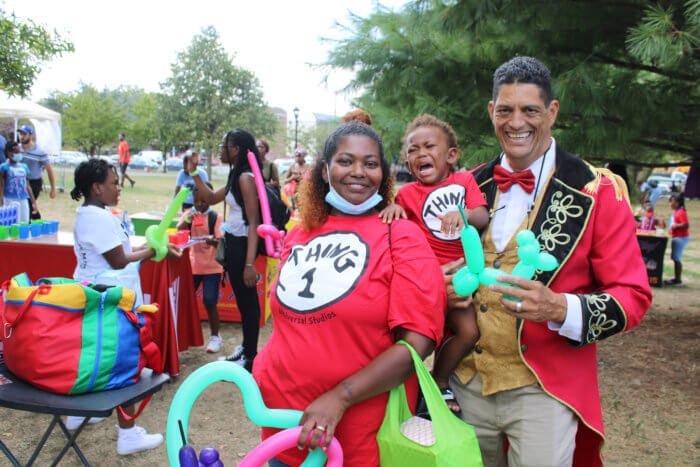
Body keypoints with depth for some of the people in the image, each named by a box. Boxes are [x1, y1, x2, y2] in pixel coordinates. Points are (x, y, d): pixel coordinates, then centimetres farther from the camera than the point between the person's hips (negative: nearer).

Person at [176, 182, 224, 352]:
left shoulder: (216, 217, -4)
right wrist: (187, 220, -22)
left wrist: (213, 241, -32)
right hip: (192, 265, 3)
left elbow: (220, 241, -9)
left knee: (209, 302, -7)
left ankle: (215, 336, 10)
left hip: (212, 266, -3)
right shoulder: (189, 214, 5)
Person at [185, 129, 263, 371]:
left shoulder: (246, 178, -17)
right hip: (233, 243, 10)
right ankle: (245, 349, 32)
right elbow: (211, 198, 25)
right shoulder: (236, 177, 13)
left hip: (242, 245, -10)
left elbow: (253, 223, -22)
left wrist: (250, 263, -27)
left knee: (247, 300, 0)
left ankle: (250, 358, 11)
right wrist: (194, 172, 18)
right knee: (242, 299, 19)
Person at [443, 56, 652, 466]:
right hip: (468, 382, 4)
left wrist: (557, 307, -25)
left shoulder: (598, 192, -6)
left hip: (545, 390, -3)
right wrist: (443, 286, -6)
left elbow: (633, 297, -7)